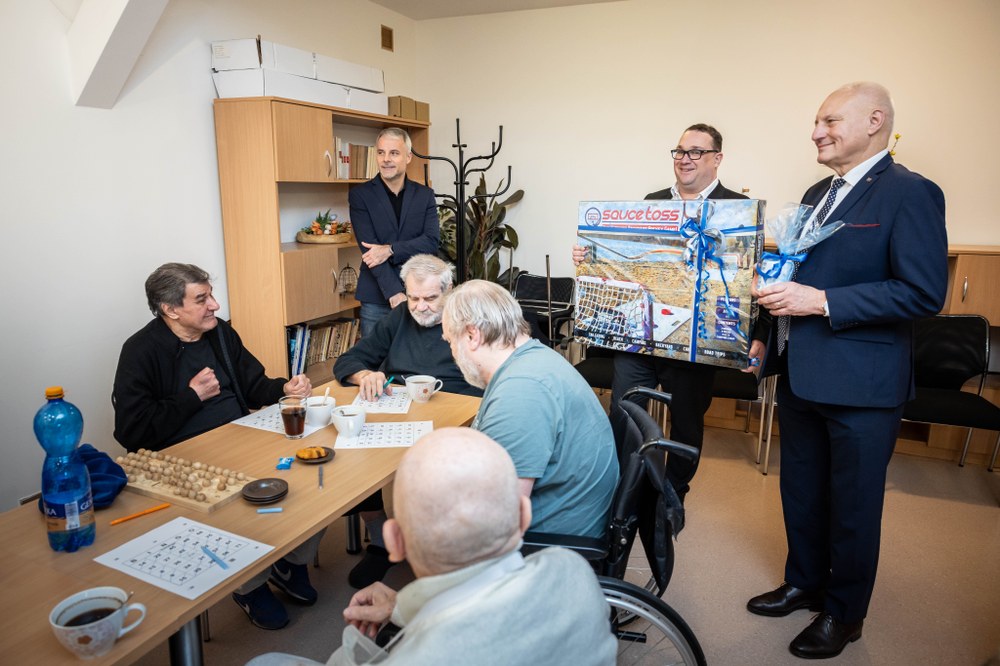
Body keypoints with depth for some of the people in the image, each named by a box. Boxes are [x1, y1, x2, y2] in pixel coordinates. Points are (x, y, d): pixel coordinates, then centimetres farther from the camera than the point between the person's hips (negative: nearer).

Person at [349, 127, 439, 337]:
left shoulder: (425, 195, 7)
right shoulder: (360, 195, 0)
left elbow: (432, 240, -4)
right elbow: (369, 248, -9)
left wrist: (390, 250, -17)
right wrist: (394, 294, -19)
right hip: (377, 298, -1)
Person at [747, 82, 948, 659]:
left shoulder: (909, 193, -12)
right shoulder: (819, 194, 13)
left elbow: (925, 291, -20)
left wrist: (821, 302, -24)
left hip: (860, 383, -7)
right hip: (800, 373, 8)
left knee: (853, 503, 10)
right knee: (801, 491, 19)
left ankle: (844, 613, 30)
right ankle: (805, 584, 40)